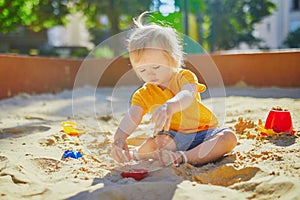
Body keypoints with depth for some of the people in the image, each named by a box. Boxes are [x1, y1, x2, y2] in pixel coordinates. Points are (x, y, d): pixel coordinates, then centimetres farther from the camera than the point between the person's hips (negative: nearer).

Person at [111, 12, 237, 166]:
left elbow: (187, 95, -31)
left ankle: (182, 157, -37)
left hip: (203, 132, 1)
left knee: (229, 137, -30)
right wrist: (119, 139, -38)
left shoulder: (185, 76, -7)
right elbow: (132, 117, -16)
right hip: (173, 137, 0)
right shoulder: (143, 94, 1)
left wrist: (169, 106, -56)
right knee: (152, 143, -31)